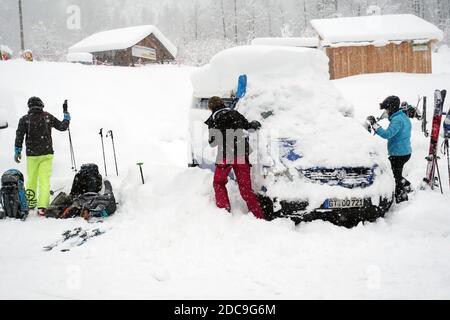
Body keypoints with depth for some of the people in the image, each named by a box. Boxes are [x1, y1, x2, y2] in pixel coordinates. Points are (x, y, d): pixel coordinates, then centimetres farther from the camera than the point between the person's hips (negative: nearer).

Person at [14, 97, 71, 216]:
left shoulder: (25, 119, -3)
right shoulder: (48, 117, -1)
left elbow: (19, 136, -5)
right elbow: (62, 126, 7)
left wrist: (17, 151, 3)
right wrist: (66, 113, 20)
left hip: (32, 155, 0)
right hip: (47, 154, 0)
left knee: (31, 179, 15)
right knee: (44, 179, -3)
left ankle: (30, 204, 27)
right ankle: (42, 207, -13)